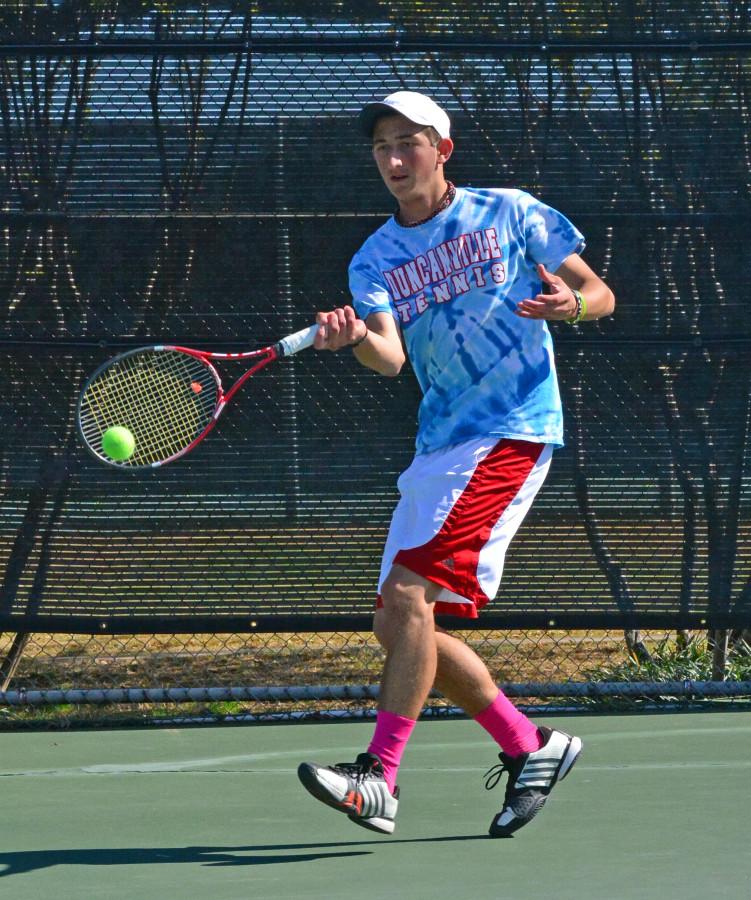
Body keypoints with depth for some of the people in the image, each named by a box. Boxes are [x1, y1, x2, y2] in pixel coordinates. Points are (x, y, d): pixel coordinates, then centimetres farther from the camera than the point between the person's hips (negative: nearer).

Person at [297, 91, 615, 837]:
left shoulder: (509, 213, 2)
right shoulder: (374, 260, 9)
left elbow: (600, 294, 4)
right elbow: (390, 357, -8)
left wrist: (570, 303, -20)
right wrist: (354, 339, -32)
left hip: (510, 433, -6)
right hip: (438, 448, 7)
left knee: (409, 596, -21)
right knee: (397, 627, 4)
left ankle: (379, 779, -24)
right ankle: (530, 747, 18)